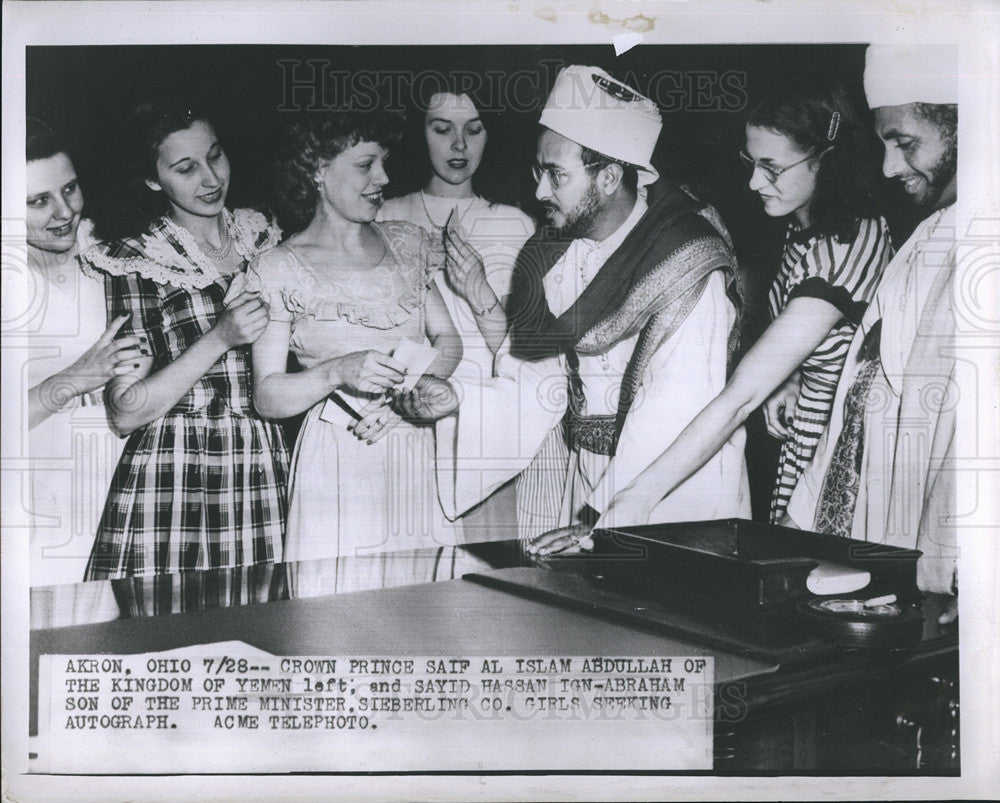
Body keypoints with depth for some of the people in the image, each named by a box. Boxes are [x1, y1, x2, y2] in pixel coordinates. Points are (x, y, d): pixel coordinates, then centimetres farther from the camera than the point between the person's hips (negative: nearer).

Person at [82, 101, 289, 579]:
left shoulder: (264, 237, 10)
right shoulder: (134, 261, -3)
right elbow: (125, 413, -7)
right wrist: (221, 338, -14)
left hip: (265, 474, 4)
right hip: (170, 481, -3)